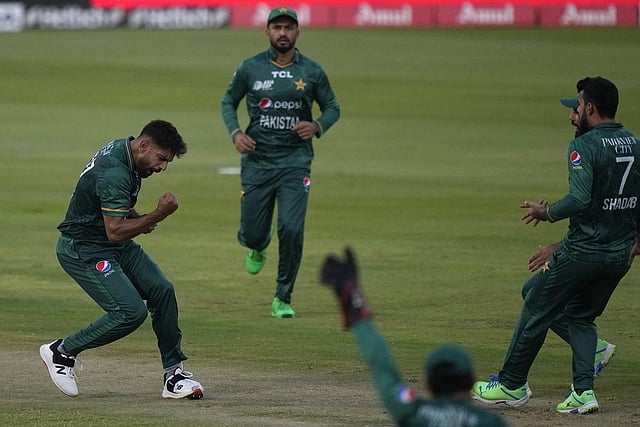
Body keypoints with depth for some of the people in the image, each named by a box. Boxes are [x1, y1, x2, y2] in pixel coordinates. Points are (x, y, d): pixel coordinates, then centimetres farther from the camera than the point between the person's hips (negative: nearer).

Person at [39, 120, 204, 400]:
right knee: (131, 311, -20)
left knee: (162, 290, -4)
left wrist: (135, 217, 8)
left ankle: (173, 374, 2)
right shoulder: (115, 173, -28)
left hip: (116, 247, 10)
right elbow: (115, 231, -30)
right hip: (83, 250, -10)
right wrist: (158, 215, -28)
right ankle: (62, 352, 0)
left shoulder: (124, 148, 5)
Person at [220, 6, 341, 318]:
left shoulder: (312, 71, 1)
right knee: (252, 233, 3)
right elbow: (228, 101, 12)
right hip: (257, 161, 1)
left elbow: (332, 107, 12)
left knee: (292, 230, -13)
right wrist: (235, 133, -6)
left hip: (295, 163, -1)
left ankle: (282, 299, 2)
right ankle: (258, 245, 44)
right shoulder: (250, 69, 1)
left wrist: (317, 126, -10)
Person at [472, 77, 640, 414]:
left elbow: (579, 199, -25)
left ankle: (511, 385, 18)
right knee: (581, 316, 21)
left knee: (537, 311, 8)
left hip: (582, 251, -7)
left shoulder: (584, 146, -15)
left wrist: (547, 212, -9)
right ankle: (583, 391, 7)